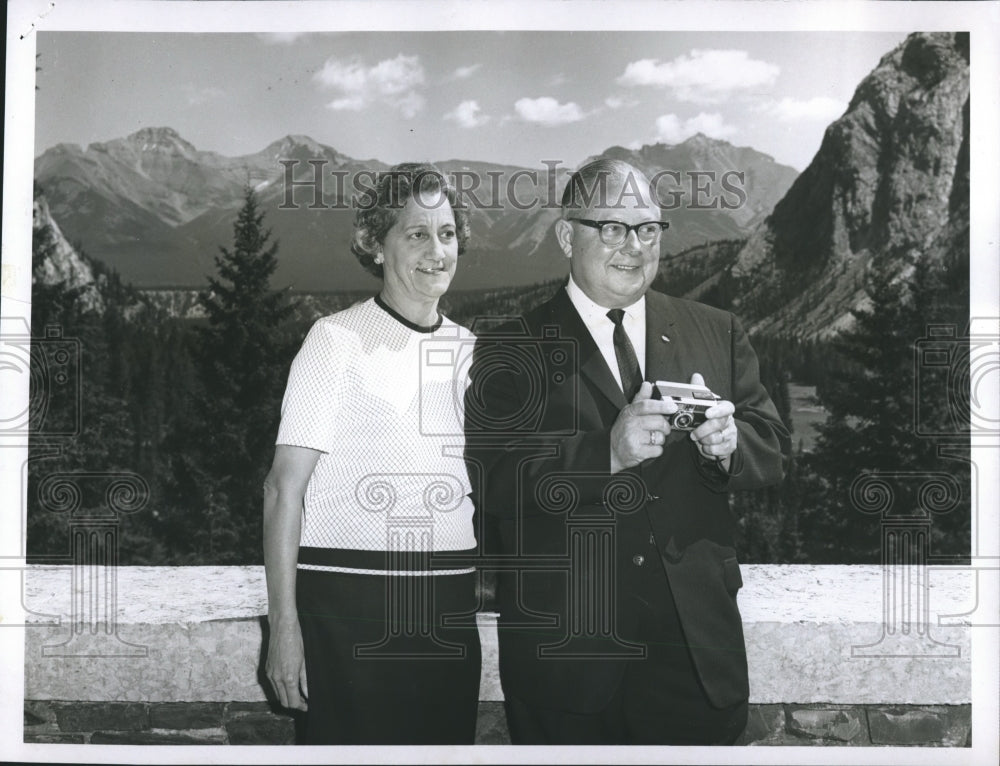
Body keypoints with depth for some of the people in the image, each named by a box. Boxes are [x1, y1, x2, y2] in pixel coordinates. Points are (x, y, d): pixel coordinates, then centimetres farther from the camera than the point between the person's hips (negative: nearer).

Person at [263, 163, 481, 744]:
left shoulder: (470, 350, 11)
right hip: (349, 604, -5)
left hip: (449, 610, 5)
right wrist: (284, 623, -13)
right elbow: (285, 488, -8)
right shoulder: (338, 340, -5)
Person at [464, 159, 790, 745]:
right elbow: (491, 481, -13)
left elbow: (772, 453, 6)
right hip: (566, 646, -2)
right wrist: (607, 451, -26)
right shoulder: (509, 350, -3)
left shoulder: (717, 333, 8)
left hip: (698, 642, 3)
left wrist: (728, 444, -17)